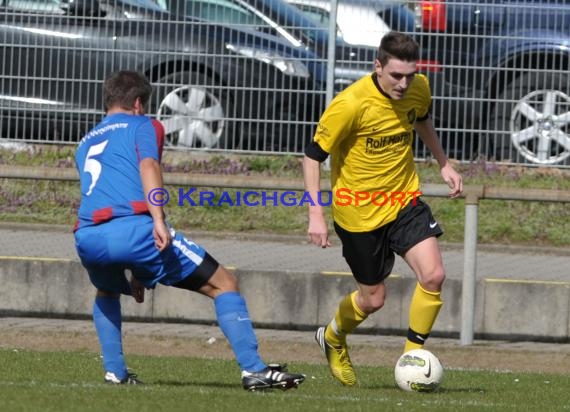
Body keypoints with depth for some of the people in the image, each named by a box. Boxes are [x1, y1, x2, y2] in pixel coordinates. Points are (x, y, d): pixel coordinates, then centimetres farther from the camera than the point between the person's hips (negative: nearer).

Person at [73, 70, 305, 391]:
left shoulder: (86, 143, 35)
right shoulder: (141, 125, 17)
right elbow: (148, 166, -5)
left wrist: (135, 272, 46)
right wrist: (158, 221, -20)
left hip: (87, 238, 6)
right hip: (134, 227, -6)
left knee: (107, 291, 40)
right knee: (224, 284, 3)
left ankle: (115, 372, 27)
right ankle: (254, 370, -8)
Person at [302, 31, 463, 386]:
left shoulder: (419, 89, -9)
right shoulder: (351, 104, -26)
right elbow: (313, 155, -17)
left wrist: (444, 165, 16)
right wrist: (316, 214, -23)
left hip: (404, 199, 4)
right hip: (359, 209, -4)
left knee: (433, 276, -15)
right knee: (373, 298, 7)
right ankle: (333, 339, 41)